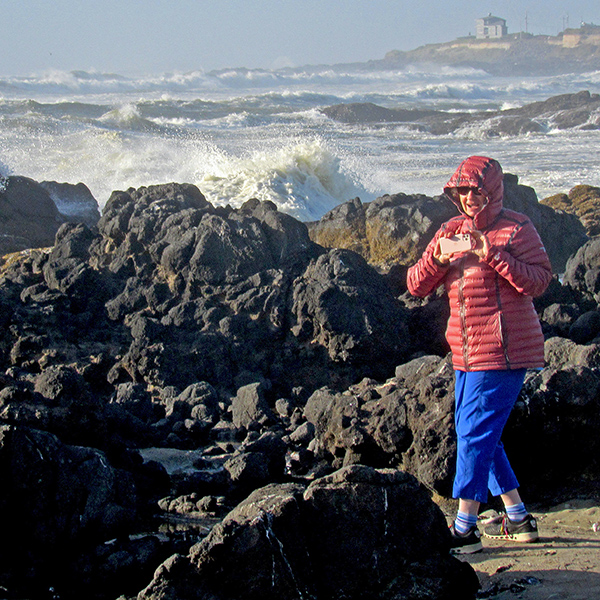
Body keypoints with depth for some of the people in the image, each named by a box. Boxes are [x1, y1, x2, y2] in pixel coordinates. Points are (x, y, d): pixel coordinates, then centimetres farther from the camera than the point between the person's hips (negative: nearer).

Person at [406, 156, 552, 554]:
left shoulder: (515, 229, -7)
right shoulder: (452, 232, 12)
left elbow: (539, 282, -18)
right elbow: (417, 286, 6)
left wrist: (493, 255, -24)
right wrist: (437, 259, -14)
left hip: (503, 352, -8)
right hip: (466, 354, 8)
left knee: (476, 434, -10)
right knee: (474, 434, 14)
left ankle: (465, 529, -6)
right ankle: (518, 519, 24)